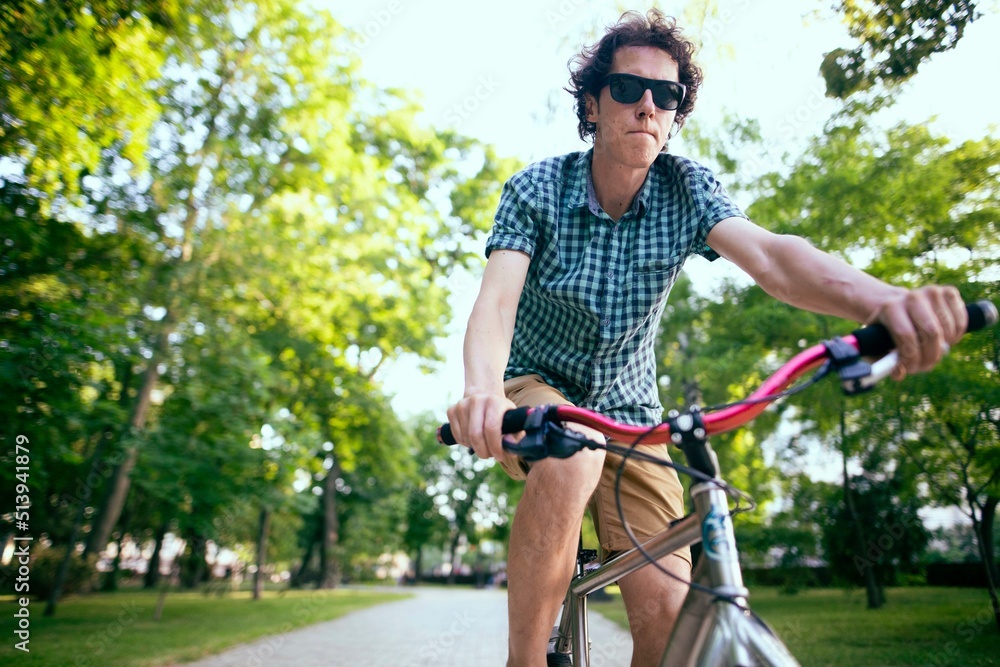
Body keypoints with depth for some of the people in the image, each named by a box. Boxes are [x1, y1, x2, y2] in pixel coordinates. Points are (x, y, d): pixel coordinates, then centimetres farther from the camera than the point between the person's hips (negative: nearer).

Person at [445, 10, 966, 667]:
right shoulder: (536, 189, -13)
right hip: (537, 389, -2)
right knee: (572, 460, -39)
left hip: (628, 411, 2)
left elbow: (768, 255, -27)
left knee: (668, 611, -13)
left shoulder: (687, 187, -9)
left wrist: (882, 298, -48)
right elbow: (497, 300, -27)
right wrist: (482, 388, -50)